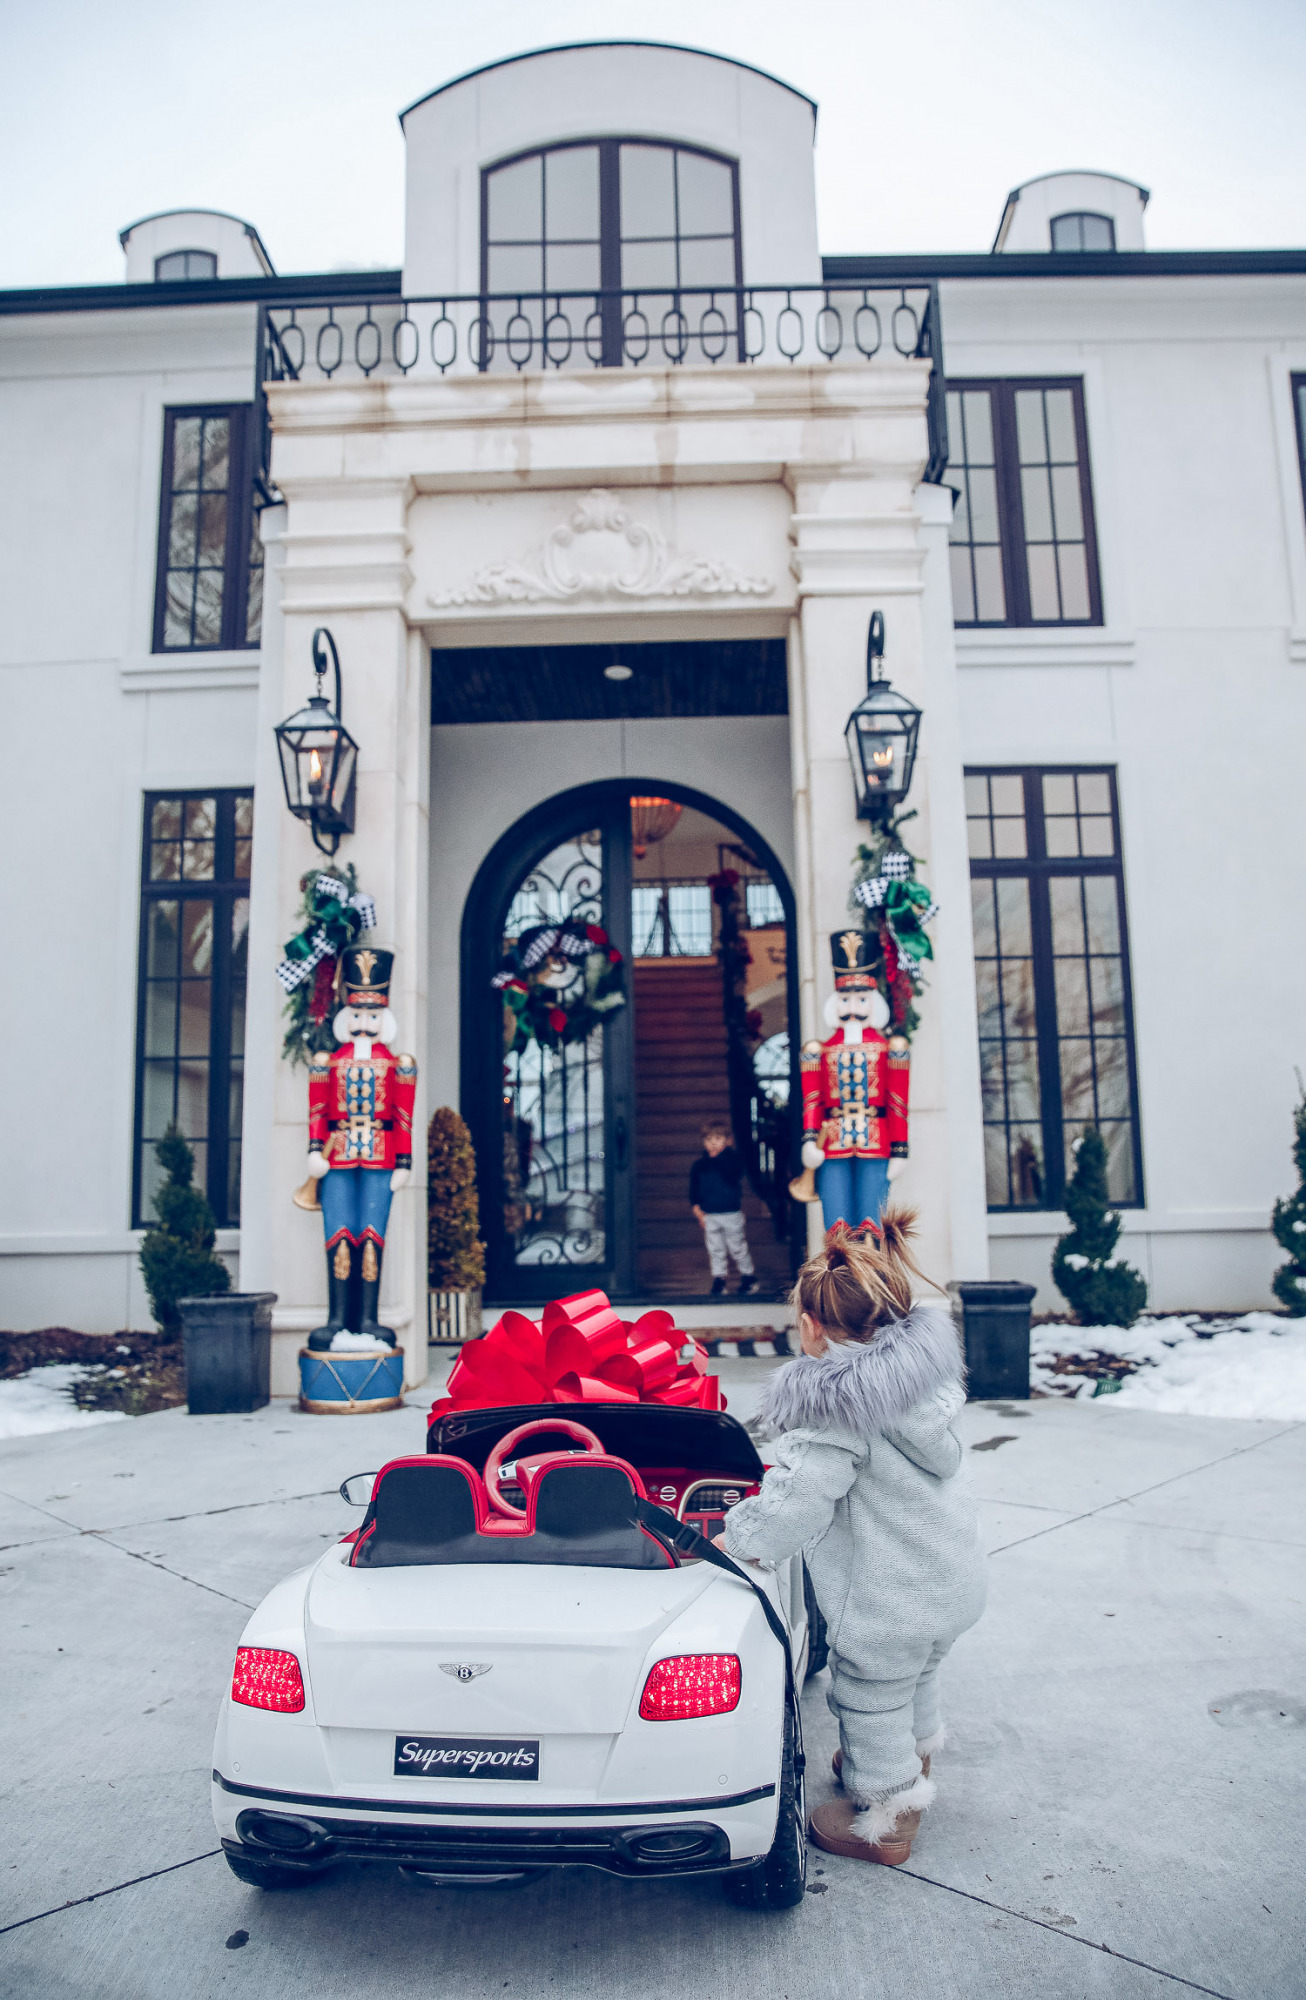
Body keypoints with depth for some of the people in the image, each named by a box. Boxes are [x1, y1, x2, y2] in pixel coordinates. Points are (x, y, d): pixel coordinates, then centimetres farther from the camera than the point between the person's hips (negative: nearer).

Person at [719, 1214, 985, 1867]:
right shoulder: (925, 1365, -7)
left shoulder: (837, 1410, -31)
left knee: (871, 1703, 17)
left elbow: (792, 1504, -28)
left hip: (887, 1602, -8)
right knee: (916, 1678, 33)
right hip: (951, 1576, 8)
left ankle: (882, 1822, 38)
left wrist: (732, 1539, -11)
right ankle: (914, 1760, 58)